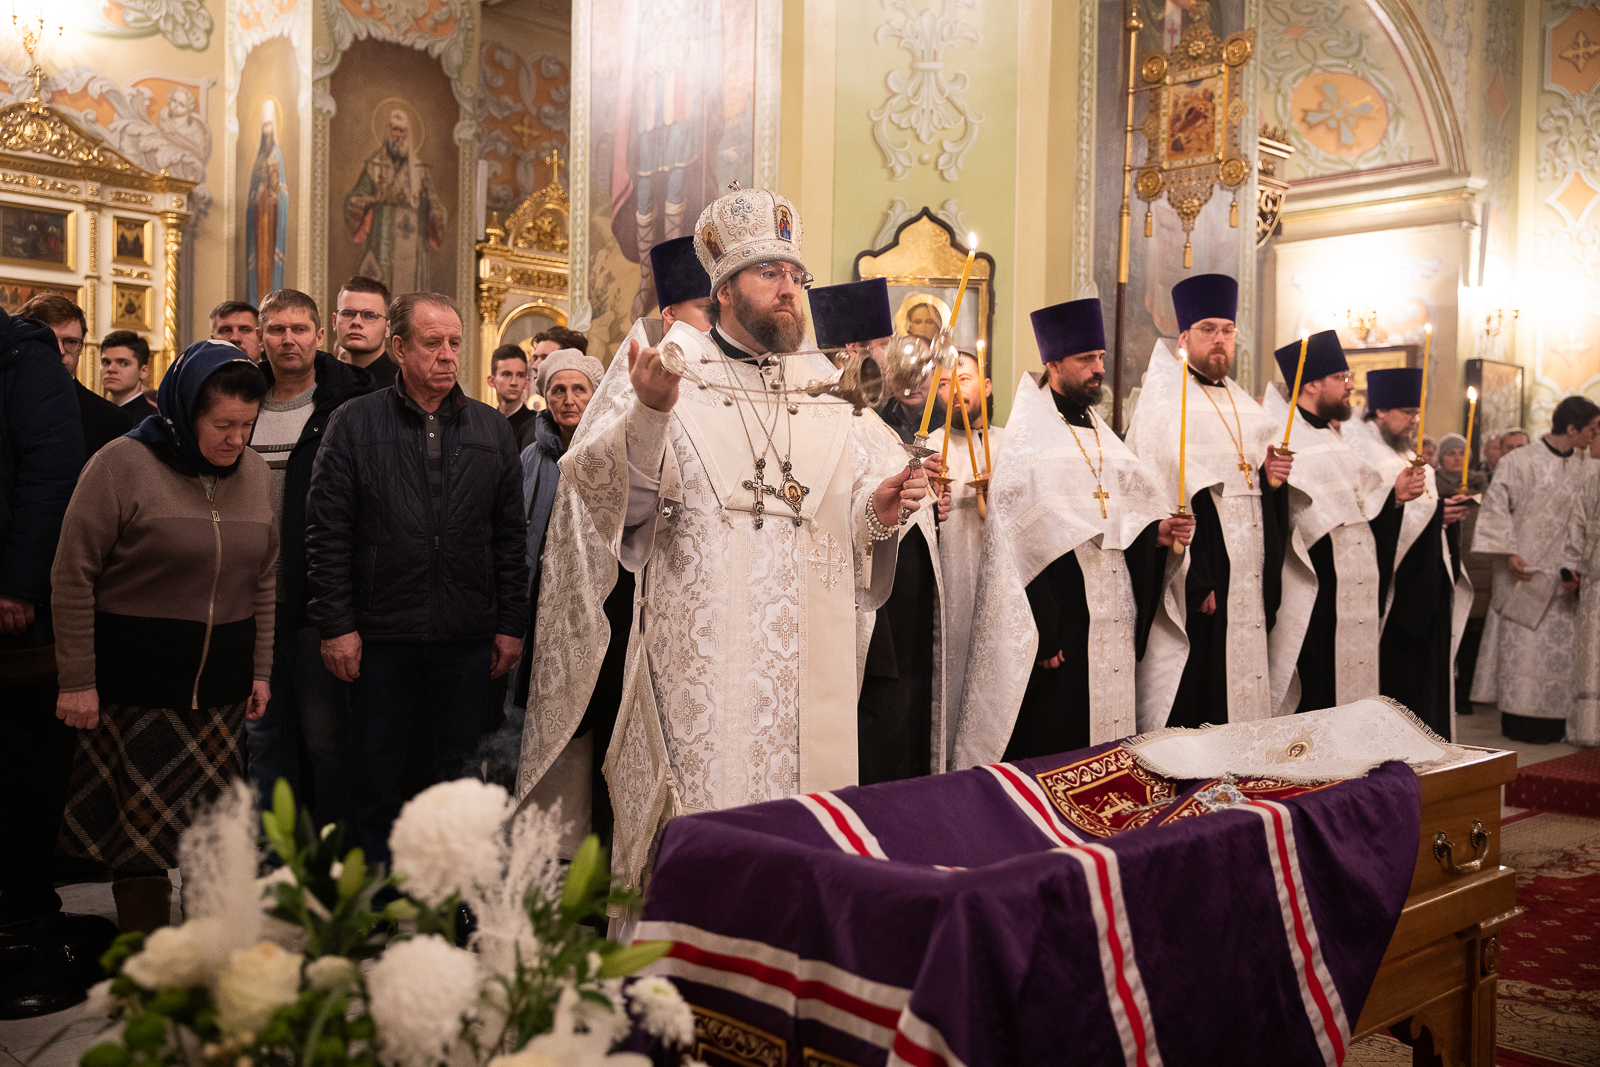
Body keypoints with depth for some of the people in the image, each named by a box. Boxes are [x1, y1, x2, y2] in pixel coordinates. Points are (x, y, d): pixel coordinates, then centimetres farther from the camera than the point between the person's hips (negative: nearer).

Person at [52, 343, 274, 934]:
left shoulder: (254, 472, 8)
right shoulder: (123, 464, -8)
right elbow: (72, 578, -7)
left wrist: (260, 669, 14)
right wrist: (77, 680, -8)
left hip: (222, 678, 5)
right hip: (133, 679, -4)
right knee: (143, 821, -2)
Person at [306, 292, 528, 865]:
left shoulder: (492, 429, 9)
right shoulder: (355, 424, 1)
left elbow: (511, 535, 9)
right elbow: (326, 533, -2)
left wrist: (511, 624, 5)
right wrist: (335, 624, -7)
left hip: (467, 638, 2)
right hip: (381, 634, -2)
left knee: (458, 778, 10)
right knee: (377, 780, 8)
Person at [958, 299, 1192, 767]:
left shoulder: (1102, 435, 17)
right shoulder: (1027, 442, -7)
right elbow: (1020, 543, -13)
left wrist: (1156, 532, -2)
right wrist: (1042, 635, -18)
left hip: (1114, 631, 7)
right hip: (1058, 626, -7)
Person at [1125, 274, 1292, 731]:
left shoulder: (1247, 408, 18)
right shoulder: (1163, 402, -6)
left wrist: (1271, 475, 0)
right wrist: (1194, 580, -21)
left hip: (1247, 586, 7)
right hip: (1190, 585, -7)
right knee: (1187, 702, -8)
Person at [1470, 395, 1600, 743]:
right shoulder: (1519, 462, -3)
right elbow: (1496, 506, -4)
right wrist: (1508, 552, -13)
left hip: (1564, 581, 4)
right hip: (1524, 573, -3)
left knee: (1560, 648, 3)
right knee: (1521, 646, -1)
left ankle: (1552, 721, 10)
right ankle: (1519, 722, 5)